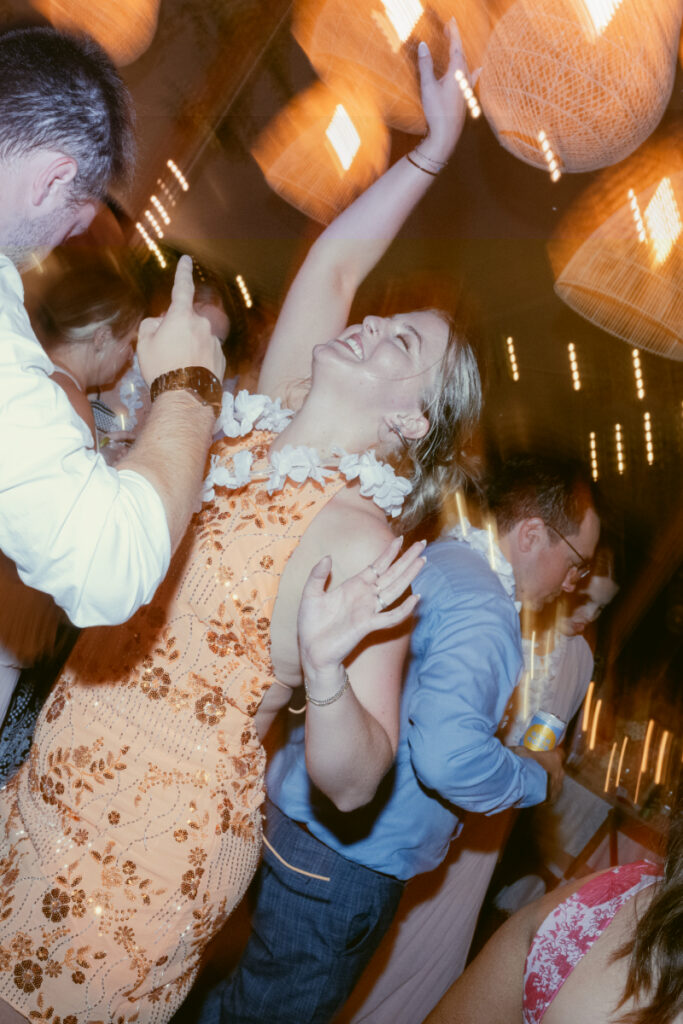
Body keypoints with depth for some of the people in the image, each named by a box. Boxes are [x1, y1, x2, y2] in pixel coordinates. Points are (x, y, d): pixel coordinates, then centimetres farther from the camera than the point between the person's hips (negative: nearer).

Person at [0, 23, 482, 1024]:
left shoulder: (360, 542, -19)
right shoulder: (251, 430, -1)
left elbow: (353, 782, -21)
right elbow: (334, 262, 5)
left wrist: (327, 670, -40)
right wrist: (435, 147, 9)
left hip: (151, 850, -6)